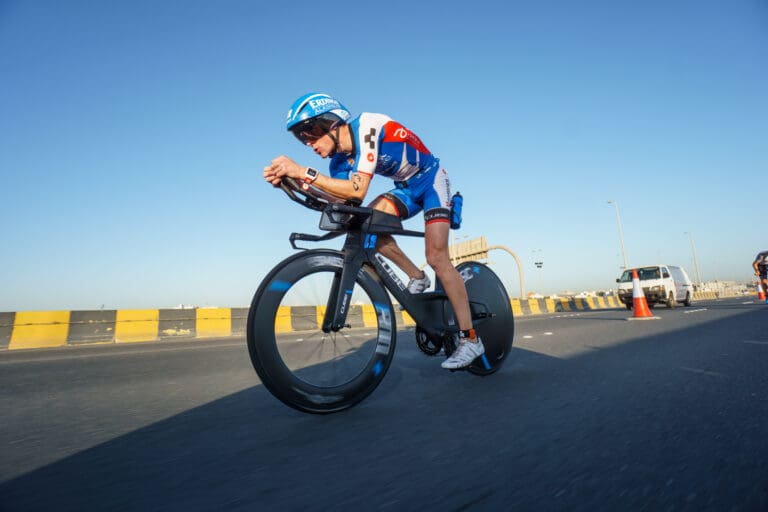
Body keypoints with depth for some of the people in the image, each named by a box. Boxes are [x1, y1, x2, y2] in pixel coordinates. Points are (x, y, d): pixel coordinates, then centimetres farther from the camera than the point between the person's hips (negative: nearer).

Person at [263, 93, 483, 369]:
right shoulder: (340, 159, -4)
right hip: (406, 190, 7)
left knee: (436, 257, -18)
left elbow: (358, 190, -39)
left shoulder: (367, 127, -27)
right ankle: (417, 278, 1)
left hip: (431, 181, -6)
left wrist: (305, 172, -44)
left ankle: (470, 339, -8)